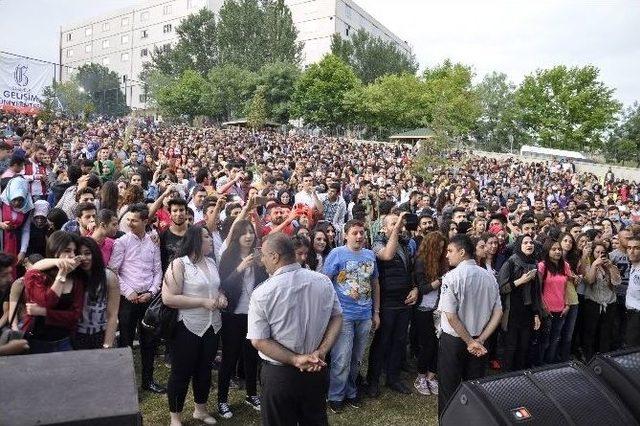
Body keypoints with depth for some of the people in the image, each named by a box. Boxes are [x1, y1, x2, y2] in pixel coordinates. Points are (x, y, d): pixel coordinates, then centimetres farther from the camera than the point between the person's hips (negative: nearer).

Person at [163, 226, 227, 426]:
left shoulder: (211, 263, 8)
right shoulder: (179, 264, -14)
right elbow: (168, 298, -21)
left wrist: (221, 297, -2)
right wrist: (203, 302, -22)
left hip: (212, 326, 7)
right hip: (188, 328, -7)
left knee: (205, 370, 19)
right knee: (182, 373, 7)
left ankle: (201, 409, 38)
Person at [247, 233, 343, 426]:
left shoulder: (262, 293, -17)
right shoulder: (323, 281, -7)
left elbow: (258, 340, -16)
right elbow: (337, 318, -1)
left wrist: (295, 360, -16)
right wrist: (321, 352, -8)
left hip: (278, 373, -3)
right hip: (317, 370, 4)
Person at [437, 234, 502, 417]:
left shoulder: (452, 277, -17)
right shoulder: (489, 276, -1)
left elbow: (451, 315, -20)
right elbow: (498, 313, -1)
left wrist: (470, 342, -11)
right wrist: (480, 340, -4)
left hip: (453, 340, -5)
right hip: (478, 341, 5)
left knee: (449, 388, 10)